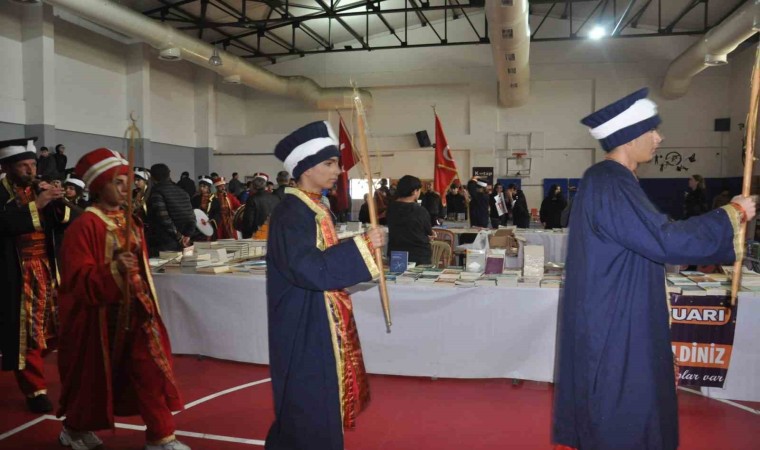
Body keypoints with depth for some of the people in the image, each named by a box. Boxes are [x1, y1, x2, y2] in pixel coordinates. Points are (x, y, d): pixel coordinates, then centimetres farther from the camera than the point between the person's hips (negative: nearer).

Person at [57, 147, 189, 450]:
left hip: (136, 310, 6)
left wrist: (147, 301, 17)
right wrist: (113, 269, -34)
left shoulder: (130, 221, 7)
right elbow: (78, 280, -19)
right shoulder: (84, 226, -15)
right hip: (102, 314, -6)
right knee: (95, 376, 12)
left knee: (150, 370, 3)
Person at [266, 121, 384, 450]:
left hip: (323, 324, 10)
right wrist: (361, 245, -27)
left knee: (322, 405, 20)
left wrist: (361, 245, 7)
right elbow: (310, 268, -31)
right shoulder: (291, 213, -20)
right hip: (305, 329, -10)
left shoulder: (314, 208, 10)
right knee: (311, 410, 1)